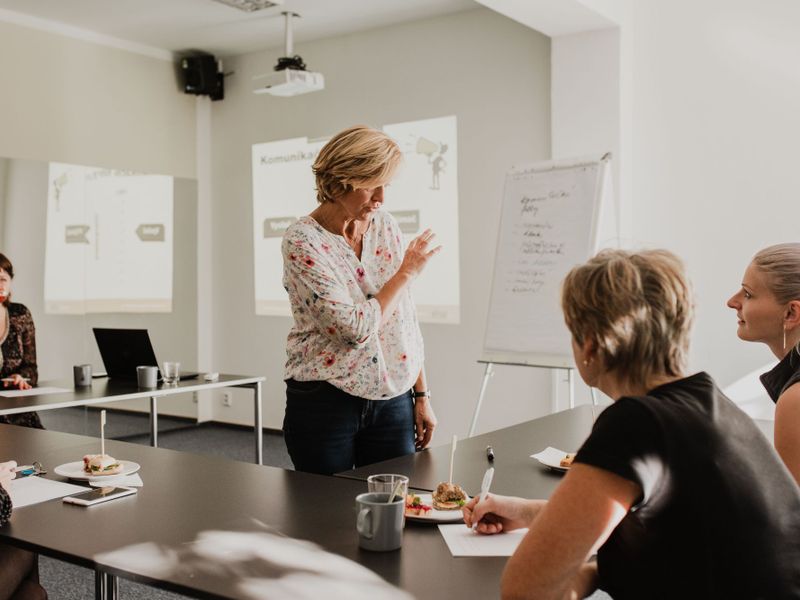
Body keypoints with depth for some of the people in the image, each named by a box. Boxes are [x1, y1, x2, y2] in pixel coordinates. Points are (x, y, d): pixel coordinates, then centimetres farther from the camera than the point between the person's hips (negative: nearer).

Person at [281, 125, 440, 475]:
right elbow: (355, 328, -20)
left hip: (393, 399, 4)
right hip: (324, 403, -4)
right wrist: (407, 272, -10)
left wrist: (422, 395, 7)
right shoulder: (302, 241, -13)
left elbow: (406, 317, 7)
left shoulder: (385, 226, 3)